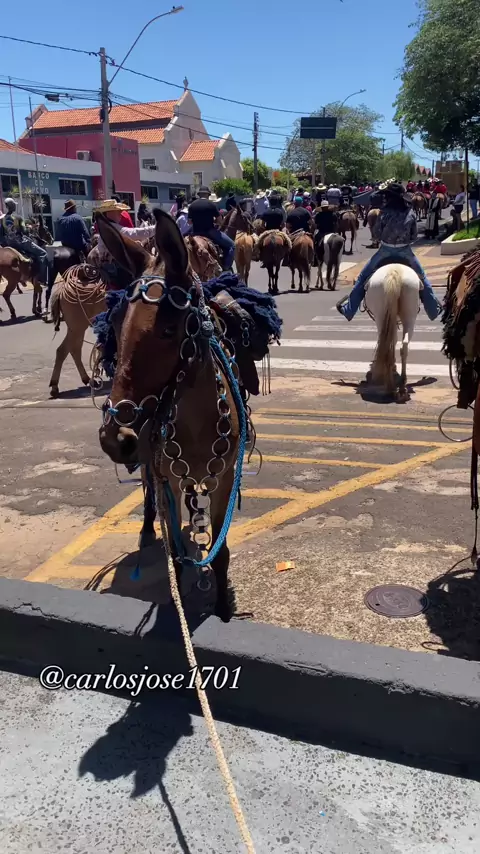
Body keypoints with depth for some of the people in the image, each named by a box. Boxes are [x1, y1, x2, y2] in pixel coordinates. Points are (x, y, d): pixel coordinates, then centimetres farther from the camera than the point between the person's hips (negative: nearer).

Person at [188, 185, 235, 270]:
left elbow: (190, 221, 6)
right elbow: (219, 219, -3)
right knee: (231, 245, 6)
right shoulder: (211, 204, -6)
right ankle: (226, 268, -4)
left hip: (196, 233, 4)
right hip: (210, 232, -4)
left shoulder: (192, 205, 4)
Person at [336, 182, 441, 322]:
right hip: (405, 251, 2)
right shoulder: (410, 213, -5)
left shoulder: (385, 212, -12)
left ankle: (348, 309, 13)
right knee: (422, 277, 21)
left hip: (385, 251, -2)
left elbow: (376, 235, -6)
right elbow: (414, 236, 1)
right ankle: (434, 308, 24)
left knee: (363, 277, 13)